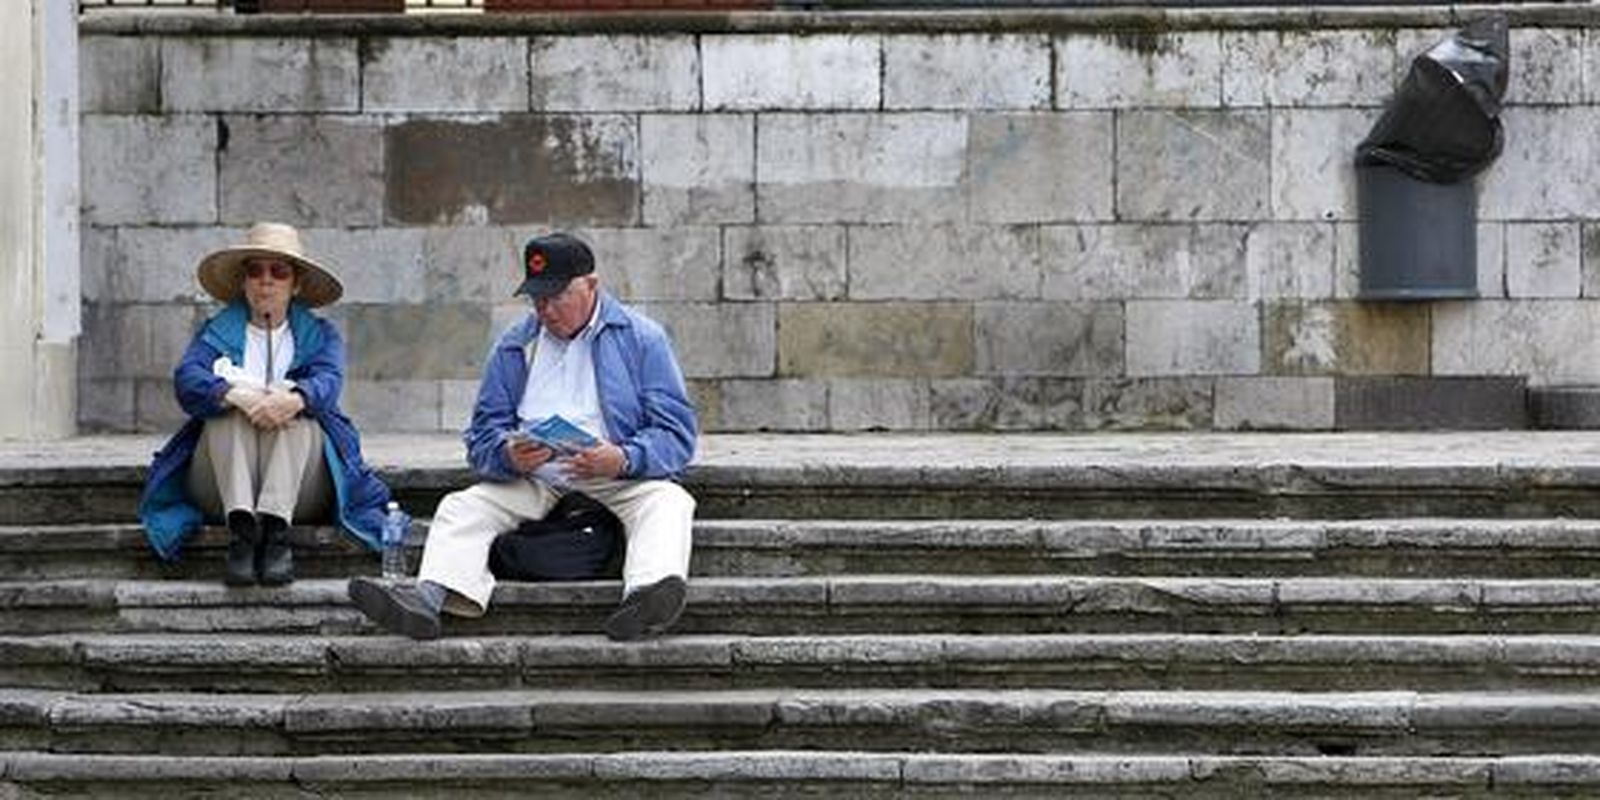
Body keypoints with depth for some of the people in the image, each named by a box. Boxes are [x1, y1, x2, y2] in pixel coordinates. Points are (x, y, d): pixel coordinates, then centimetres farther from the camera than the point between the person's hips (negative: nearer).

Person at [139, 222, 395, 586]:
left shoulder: (319, 335, 17)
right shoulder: (218, 331, 17)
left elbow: (328, 382, -6)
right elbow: (187, 379, -6)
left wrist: (295, 398, -32)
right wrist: (238, 396, -29)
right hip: (221, 486, 0)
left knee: (293, 408, -27)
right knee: (232, 409, -26)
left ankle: (275, 526, -47)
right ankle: (240, 526, -47)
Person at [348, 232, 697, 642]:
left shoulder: (642, 338, 5)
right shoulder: (514, 346, 15)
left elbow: (676, 434, -2)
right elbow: (482, 437, 9)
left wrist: (624, 459, -23)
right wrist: (509, 454, -16)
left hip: (618, 482, -3)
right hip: (532, 482, 3)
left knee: (667, 502, -33)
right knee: (462, 508, -20)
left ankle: (647, 595, -62)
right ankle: (427, 597, -46)